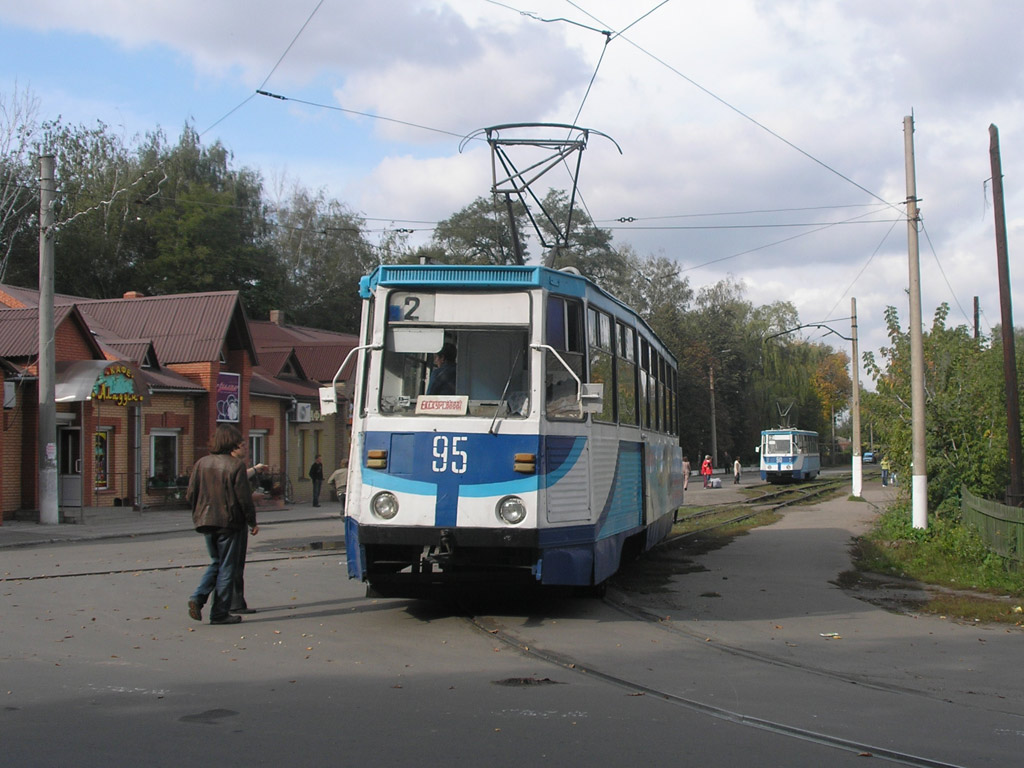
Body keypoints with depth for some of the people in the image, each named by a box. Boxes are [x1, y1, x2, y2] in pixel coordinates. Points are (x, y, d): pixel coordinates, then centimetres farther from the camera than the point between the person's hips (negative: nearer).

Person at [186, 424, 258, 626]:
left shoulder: (201, 463, 3)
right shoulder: (236, 465, -12)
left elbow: (190, 494, 4)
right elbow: (244, 498, -12)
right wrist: (252, 522, -1)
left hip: (206, 521, 5)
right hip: (229, 522, -5)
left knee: (216, 563, 20)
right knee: (226, 567, 5)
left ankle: (198, 597, 1)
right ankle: (220, 613, 7)